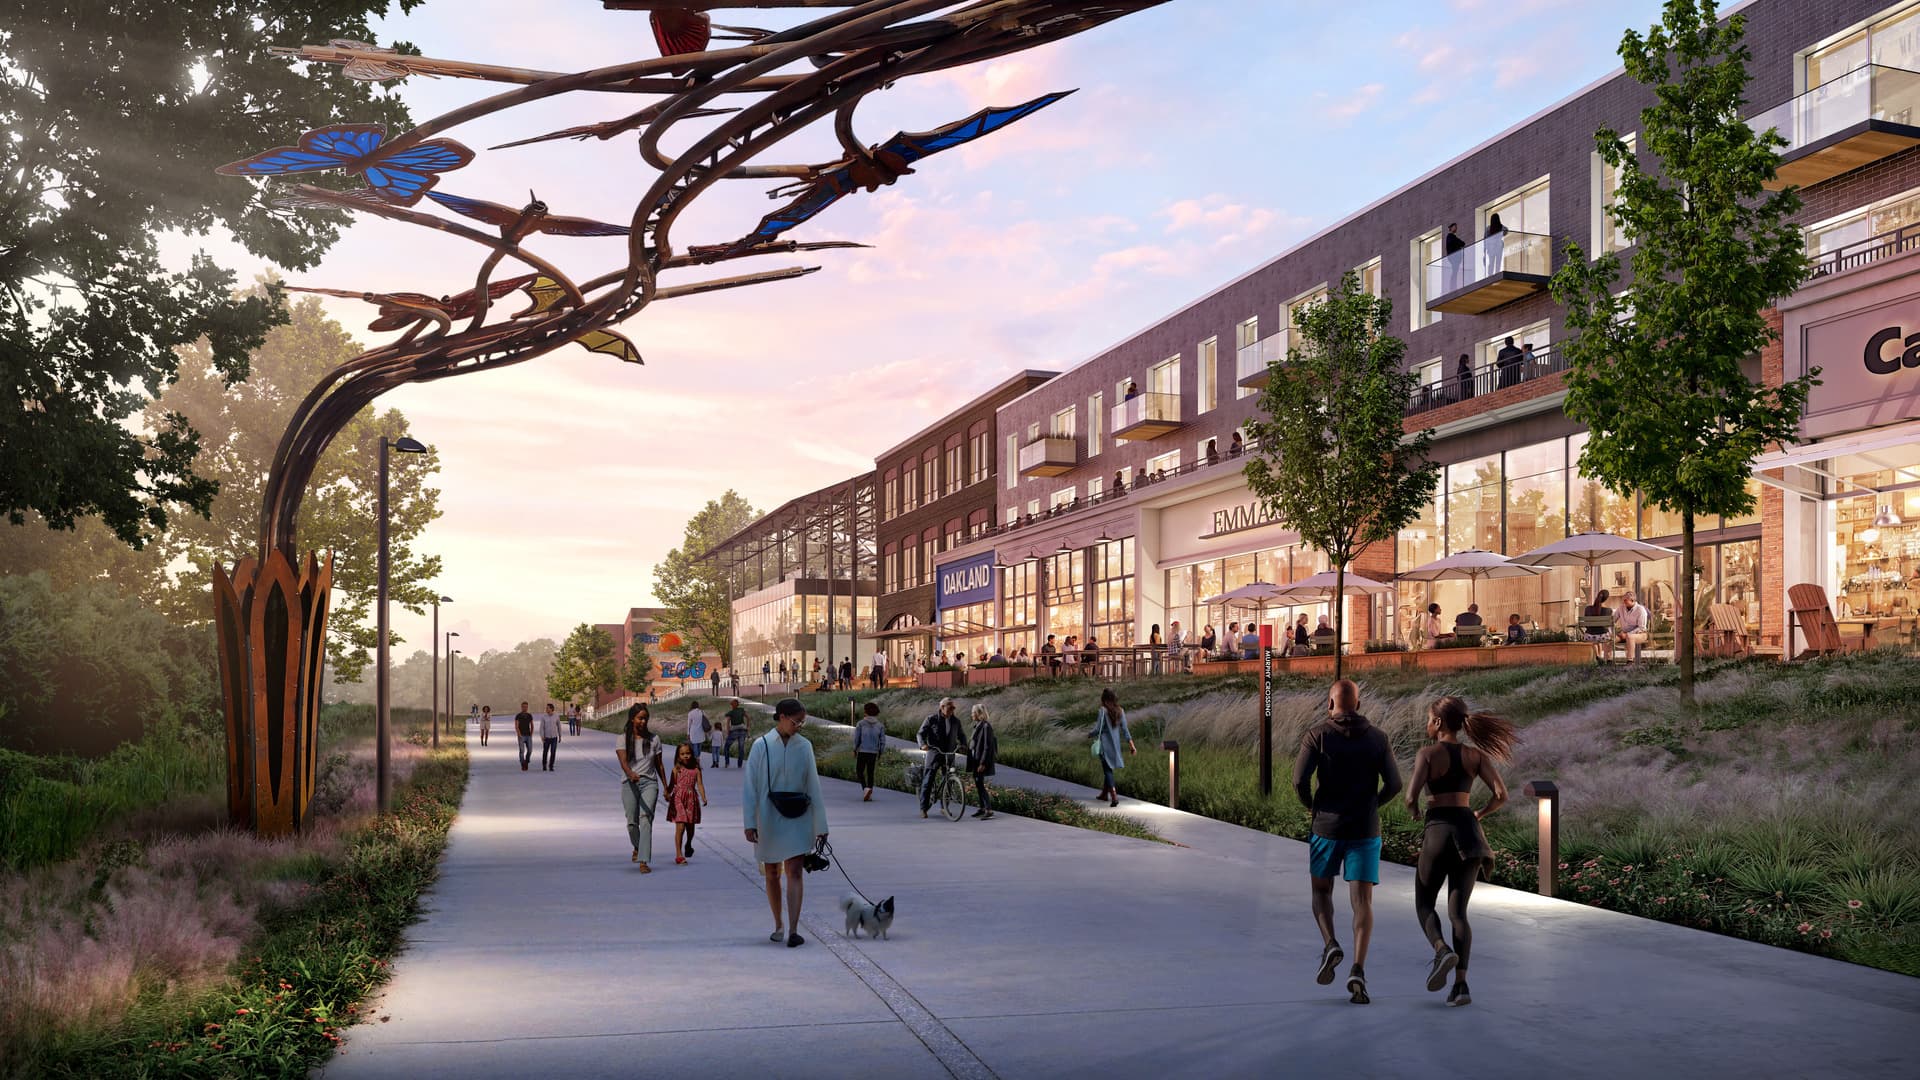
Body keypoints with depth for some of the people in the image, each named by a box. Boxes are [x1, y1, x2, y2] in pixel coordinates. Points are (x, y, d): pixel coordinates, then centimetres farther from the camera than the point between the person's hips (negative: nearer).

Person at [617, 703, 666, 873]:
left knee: (646, 819, -15)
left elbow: (659, 765, 14)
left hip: (649, 782, 0)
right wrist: (631, 774, -36)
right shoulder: (623, 738, 1)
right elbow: (623, 761, -15)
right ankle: (637, 847, 36)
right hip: (630, 784, 0)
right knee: (632, 822, 3)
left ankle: (643, 861, -21)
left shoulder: (653, 738, 7)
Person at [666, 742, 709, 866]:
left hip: (692, 800, 3)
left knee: (690, 827, 15)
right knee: (680, 827, -11)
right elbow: (672, 784, -3)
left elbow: (700, 784, -2)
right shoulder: (676, 770, 0)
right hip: (678, 799, -3)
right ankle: (679, 855, -9)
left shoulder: (696, 770, 3)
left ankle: (688, 845, 46)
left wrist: (704, 798, -15)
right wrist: (667, 794, -21)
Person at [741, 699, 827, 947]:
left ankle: (793, 930, -12)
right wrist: (749, 823, -10)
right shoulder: (762, 745, -5)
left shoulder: (804, 746, 2)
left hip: (797, 818, 0)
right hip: (769, 817, 0)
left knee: (794, 872, -9)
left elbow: (813, 786, 5)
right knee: (772, 874, 10)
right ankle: (778, 925, 26)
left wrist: (820, 825, 6)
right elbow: (750, 786, -4)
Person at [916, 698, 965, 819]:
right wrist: (923, 744, -24)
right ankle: (923, 808, -3)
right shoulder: (931, 719, -1)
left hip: (950, 754, 4)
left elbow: (960, 735, 20)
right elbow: (920, 734, -3)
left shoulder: (956, 721, 10)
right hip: (934, 753, -4)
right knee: (928, 781, -8)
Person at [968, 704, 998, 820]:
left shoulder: (986, 726, -17)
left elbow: (987, 746, -20)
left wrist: (983, 763, -22)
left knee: (980, 784, -11)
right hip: (976, 759, 10)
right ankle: (982, 808, 22)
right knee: (977, 783, 13)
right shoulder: (977, 725, 12)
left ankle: (989, 810, -9)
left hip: (982, 760, -10)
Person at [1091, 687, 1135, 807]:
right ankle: (1104, 793, 35)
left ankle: (1114, 796, -16)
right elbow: (1124, 730, 1)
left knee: (1107, 770, -2)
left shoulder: (1103, 710, -15)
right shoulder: (1120, 711, 0)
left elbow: (1098, 729, -15)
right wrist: (1131, 745, 4)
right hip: (1115, 743, 6)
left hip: (1105, 744, -6)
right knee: (1108, 769, 21)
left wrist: (1092, 733, 7)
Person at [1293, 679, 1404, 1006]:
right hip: (1365, 830, 1)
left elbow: (1299, 779, -14)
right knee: (1362, 901, -1)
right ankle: (1358, 970, -17)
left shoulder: (1317, 734, -4)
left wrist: (1310, 805, 7)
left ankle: (1330, 945, -4)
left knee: (1321, 889, 20)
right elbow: (1394, 784, 0)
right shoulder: (1377, 737, 3)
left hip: (1327, 827, -1)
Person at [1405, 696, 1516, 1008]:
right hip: (1469, 833, 4)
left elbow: (1411, 797, -13)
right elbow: (1501, 795, -2)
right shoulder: (1476, 755, 7)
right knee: (1457, 912, 10)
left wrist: (1413, 810, 10)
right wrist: (1478, 814, 16)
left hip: (1438, 832, -4)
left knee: (1424, 904, 14)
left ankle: (1442, 950, -16)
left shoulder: (1428, 753, -5)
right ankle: (1461, 984, -5)